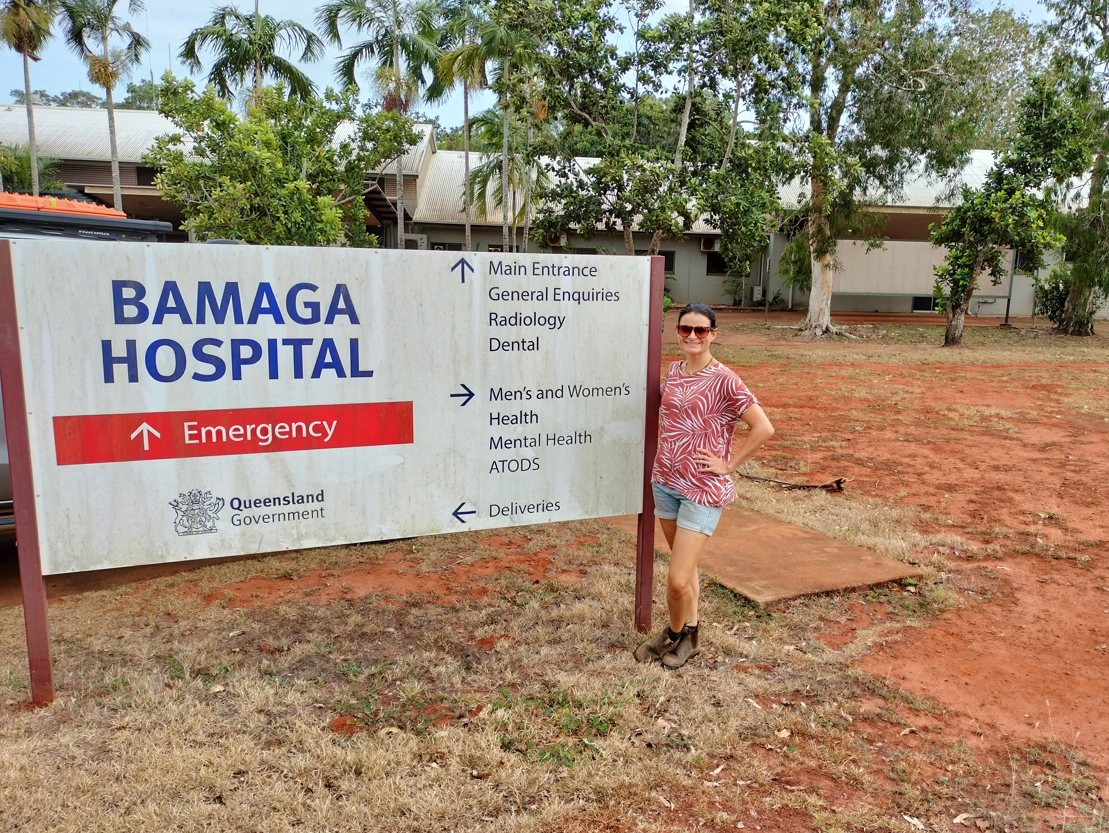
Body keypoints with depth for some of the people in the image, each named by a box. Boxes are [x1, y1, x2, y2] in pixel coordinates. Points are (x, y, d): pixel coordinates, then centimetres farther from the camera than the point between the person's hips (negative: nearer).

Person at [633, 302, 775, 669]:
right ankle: (688, 631, 36)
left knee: (678, 580, -6)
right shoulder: (673, 371, 6)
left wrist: (729, 464, -12)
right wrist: (665, 453, 11)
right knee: (685, 566, 19)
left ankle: (676, 634, 22)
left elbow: (763, 429, -15)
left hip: (703, 491, -6)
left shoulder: (724, 381, -14)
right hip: (665, 481, 6)